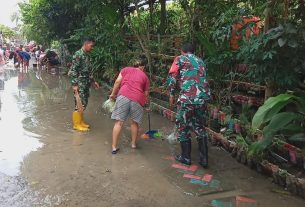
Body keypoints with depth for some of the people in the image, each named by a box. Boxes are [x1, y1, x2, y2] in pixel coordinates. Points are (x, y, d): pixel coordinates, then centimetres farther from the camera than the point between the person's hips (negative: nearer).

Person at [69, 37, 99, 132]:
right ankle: (76, 124, 7)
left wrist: (93, 81, 22)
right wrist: (74, 84, -22)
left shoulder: (86, 55, 13)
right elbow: (73, 70, -18)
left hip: (85, 83, 9)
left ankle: (81, 121, 25)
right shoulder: (78, 54, -14)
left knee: (84, 103, 13)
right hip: (79, 84, -9)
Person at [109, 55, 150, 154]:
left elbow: (117, 82, 9)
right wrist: (146, 101, 41)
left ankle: (114, 147, 3)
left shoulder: (126, 69, 20)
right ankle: (133, 143, 33)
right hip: (137, 99, 1)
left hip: (123, 96, 0)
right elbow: (146, 93, 23)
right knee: (135, 122, 20)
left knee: (119, 122, 3)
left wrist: (113, 94, 17)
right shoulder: (145, 76, 21)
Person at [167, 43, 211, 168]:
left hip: (187, 98, -5)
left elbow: (172, 77, -2)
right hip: (203, 98, 5)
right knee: (200, 127, 17)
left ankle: (186, 157, 19)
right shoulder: (200, 61, 23)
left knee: (183, 127, 11)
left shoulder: (180, 59, 8)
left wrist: (171, 94, 7)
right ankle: (204, 159, 18)